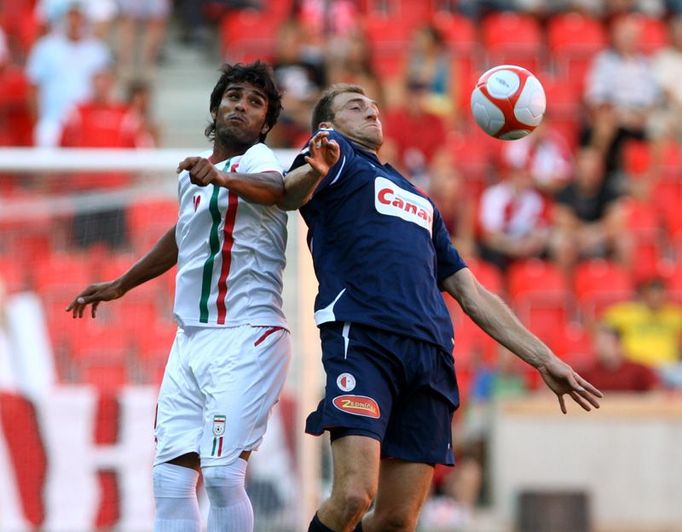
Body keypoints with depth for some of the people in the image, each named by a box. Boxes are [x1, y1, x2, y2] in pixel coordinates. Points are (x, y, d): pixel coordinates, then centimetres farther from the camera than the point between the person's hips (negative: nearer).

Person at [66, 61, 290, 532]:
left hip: (247, 337, -7)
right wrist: (121, 285, 43)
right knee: (171, 479, -1)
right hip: (191, 339, 7)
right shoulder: (192, 177, 15)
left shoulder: (257, 159, -6)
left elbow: (273, 188, -31)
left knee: (222, 474, -19)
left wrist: (222, 177, -51)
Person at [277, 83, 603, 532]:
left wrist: (543, 359, 27)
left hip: (431, 356, 6)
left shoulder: (419, 201, 34)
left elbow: (472, 293, 33)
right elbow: (290, 195, -10)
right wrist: (315, 169, -34)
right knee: (354, 495, -21)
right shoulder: (338, 154, 14)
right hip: (362, 338, -6)